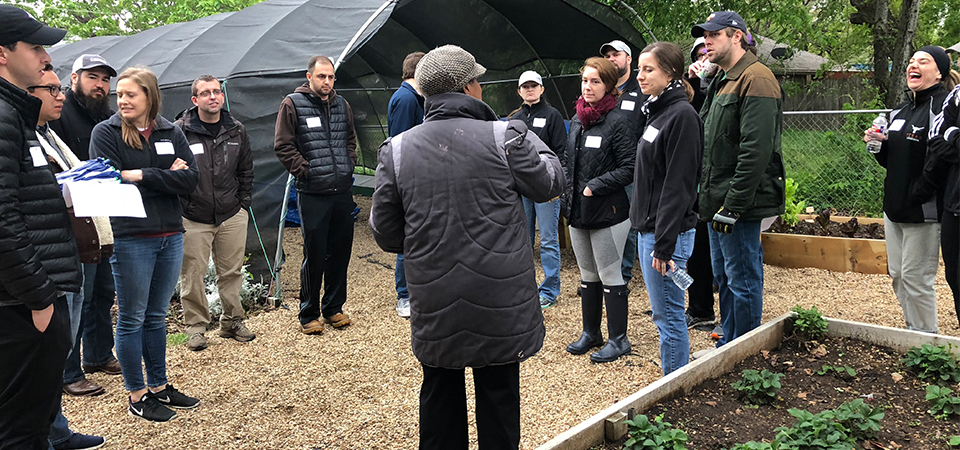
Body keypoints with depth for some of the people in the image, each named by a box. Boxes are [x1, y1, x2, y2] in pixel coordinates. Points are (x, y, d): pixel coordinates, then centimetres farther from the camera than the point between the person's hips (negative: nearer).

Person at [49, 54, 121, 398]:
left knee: (103, 292, 16)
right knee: (77, 298, -4)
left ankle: (98, 356, 31)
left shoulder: (108, 119, 17)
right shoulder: (59, 115, -8)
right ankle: (68, 374, 6)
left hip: (109, 223, 8)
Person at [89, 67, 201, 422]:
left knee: (157, 316, 15)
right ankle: (137, 395, 16)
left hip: (171, 236, 4)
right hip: (130, 239, -4)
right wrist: (166, 177, -12)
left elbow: (190, 180, -3)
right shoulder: (106, 133, -2)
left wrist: (142, 175, -12)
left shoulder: (171, 133, 8)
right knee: (132, 319, 5)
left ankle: (159, 386, 27)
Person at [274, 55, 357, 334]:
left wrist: (348, 165, 11)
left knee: (341, 251, 11)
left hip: (342, 191, 5)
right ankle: (308, 315, 14)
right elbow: (283, 146, -6)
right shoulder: (293, 104, -4)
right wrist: (306, 170, -10)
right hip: (312, 194, -5)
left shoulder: (341, 105, 13)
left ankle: (333, 308, 26)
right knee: (315, 255, -1)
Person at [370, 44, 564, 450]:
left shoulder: (396, 149, -3)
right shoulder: (505, 138, -12)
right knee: (499, 396, 14)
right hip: (500, 307, -2)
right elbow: (549, 183, 5)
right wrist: (532, 143, 21)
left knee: (439, 395, 18)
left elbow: (386, 234, 2)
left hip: (434, 307, 2)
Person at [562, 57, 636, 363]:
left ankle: (618, 340, 14)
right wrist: (564, 185, 3)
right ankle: (591, 333, 30)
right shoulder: (576, 121, 10)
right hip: (577, 211, 7)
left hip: (607, 212, -7)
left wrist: (594, 186, -17)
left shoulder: (616, 122, -12)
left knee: (610, 277, 2)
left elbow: (629, 168, -15)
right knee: (588, 276, 17)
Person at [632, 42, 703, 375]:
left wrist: (664, 245, -21)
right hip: (649, 229, 10)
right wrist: (650, 235, 17)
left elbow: (678, 185, -19)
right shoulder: (657, 112, 15)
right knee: (664, 315, 16)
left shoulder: (682, 116, -14)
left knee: (668, 316, -1)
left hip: (668, 232, -10)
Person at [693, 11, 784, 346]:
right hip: (718, 203, 10)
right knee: (724, 277, 17)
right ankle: (727, 346, 30)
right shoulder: (721, 82, 17)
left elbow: (756, 151, -22)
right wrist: (711, 198, 14)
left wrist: (733, 205, -22)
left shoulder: (755, 80, -14)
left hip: (739, 205, -10)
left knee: (743, 281, -1)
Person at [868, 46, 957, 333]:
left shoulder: (944, 107, -12)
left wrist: (916, 196, -20)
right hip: (894, 207, 9)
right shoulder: (901, 110, 15)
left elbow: (943, 161, -21)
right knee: (898, 275, 14)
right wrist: (879, 145, 3)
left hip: (923, 211, -8)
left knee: (916, 277, -3)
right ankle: (913, 330, 28)